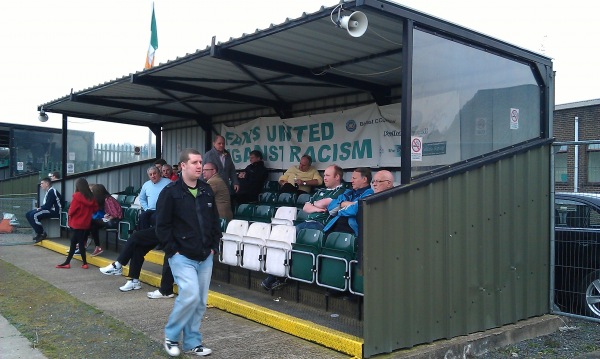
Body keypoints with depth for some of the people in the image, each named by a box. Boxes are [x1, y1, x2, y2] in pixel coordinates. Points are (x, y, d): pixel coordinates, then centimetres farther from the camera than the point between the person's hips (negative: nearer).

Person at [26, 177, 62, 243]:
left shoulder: (52, 191, -16)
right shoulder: (48, 192, 17)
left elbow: (48, 205, -21)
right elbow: (46, 205, 19)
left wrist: (40, 208, -6)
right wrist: (39, 208, 1)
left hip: (54, 211, -11)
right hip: (49, 210, 11)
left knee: (33, 215, -25)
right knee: (28, 214, 5)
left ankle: (42, 234, -13)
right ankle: (38, 232, 4)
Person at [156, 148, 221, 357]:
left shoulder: (207, 191, 9)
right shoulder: (170, 192, -9)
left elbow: (215, 221, 16)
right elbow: (162, 226, -9)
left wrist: (213, 246, 8)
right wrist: (173, 250, -11)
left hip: (205, 257, 6)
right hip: (182, 257, -6)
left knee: (200, 302, 8)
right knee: (190, 295, -16)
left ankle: (192, 343, 22)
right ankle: (171, 336, 8)